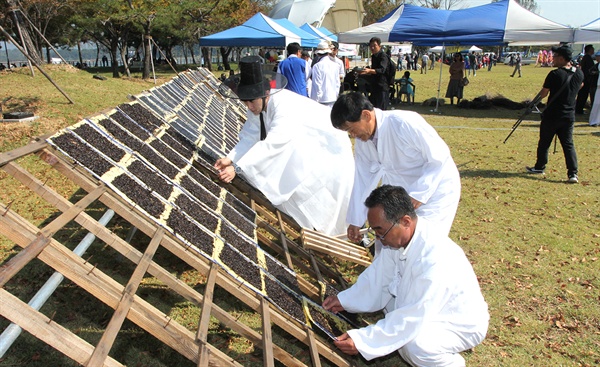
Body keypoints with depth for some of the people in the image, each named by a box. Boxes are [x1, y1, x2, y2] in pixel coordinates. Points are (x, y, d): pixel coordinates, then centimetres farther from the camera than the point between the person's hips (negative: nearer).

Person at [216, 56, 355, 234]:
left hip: (327, 148, -8)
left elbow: (271, 143, -43)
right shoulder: (258, 104, -9)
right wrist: (231, 158, -21)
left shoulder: (285, 107, -36)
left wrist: (237, 168, -45)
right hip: (302, 147, 9)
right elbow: (250, 135, -6)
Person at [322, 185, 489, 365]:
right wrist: (345, 300, -6)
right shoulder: (400, 235, -14)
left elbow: (411, 320, -33)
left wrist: (362, 340, -31)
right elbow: (379, 275, -1)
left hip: (460, 324, -8)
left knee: (415, 345, -32)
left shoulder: (435, 261, -37)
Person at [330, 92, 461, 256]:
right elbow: (363, 180, 1)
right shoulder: (362, 141, -6)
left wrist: (418, 195, -25)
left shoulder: (405, 123, -28)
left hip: (436, 189, -7)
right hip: (401, 193, 7)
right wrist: (355, 221, 4)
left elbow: (440, 156, -22)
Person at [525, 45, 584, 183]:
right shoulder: (579, 73, 2)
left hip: (552, 115, -5)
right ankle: (573, 173, -1)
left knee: (544, 142, 12)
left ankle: (539, 167, 25)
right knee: (568, 144, 6)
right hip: (569, 116, 5)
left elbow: (543, 93, -12)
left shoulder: (555, 74, -16)